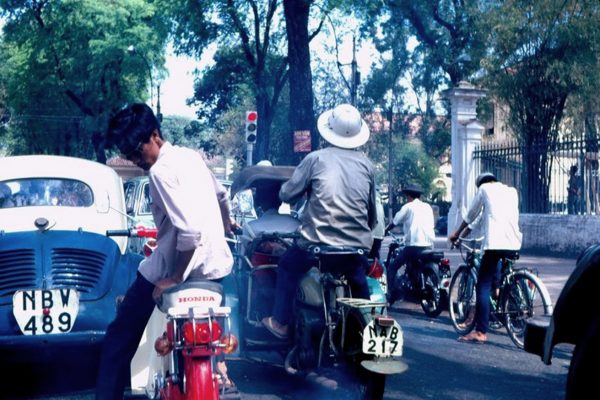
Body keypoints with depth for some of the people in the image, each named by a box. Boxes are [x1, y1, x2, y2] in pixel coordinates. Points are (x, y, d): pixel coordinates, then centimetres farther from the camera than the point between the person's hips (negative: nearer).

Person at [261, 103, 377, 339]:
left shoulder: (316, 159, -4)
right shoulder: (366, 164, 6)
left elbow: (286, 194, 0)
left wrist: (307, 190, 22)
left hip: (318, 240, -3)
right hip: (357, 244, 3)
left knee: (287, 268, 22)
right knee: (359, 280, 32)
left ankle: (280, 322, 22)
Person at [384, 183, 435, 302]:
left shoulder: (408, 207, 3)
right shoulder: (427, 207, 17)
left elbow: (394, 222, 7)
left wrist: (384, 231, 23)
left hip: (413, 245, -6)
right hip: (429, 245, 6)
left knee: (392, 267, 3)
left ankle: (391, 296, -8)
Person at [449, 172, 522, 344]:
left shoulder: (484, 188, 11)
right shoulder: (512, 191, 24)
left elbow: (471, 214, 16)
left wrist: (457, 233, 31)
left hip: (494, 242, -5)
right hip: (514, 244, 5)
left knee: (483, 286, -5)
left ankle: (480, 332, -11)